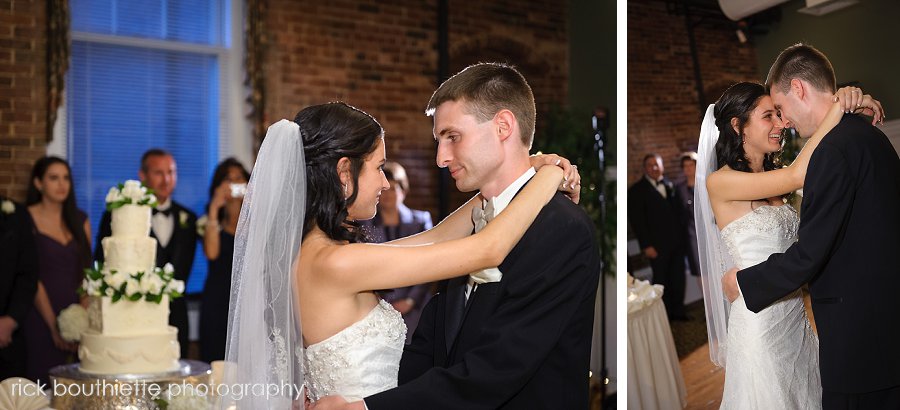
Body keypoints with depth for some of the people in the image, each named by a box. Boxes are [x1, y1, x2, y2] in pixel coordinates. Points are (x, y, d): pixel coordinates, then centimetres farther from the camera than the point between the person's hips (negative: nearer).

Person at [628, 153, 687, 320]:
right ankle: (665, 315, 12)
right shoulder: (637, 190, -3)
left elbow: (677, 211, 13)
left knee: (678, 278, 8)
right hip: (658, 244, -4)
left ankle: (678, 311, 19)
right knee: (661, 279, 2)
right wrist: (646, 245, -12)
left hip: (677, 241, 4)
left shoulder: (670, 185, 10)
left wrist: (682, 236, 4)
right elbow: (636, 220, -6)